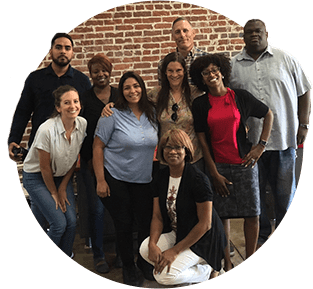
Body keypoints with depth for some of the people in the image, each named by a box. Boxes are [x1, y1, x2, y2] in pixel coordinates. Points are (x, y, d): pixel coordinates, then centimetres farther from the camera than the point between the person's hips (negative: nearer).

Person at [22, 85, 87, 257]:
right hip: (36, 178, -5)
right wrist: (54, 193, -6)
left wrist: (63, 188, 0)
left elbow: (74, 159, -1)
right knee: (59, 224, -12)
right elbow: (45, 168, -18)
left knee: (71, 221, -5)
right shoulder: (47, 130, -29)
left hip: (62, 176, 5)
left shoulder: (82, 124, -12)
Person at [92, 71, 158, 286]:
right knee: (124, 225, 6)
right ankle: (128, 267, 27)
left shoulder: (152, 114, 2)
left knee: (147, 223, 5)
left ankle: (145, 263, 29)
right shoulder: (113, 115, -11)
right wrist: (100, 180, -12)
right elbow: (98, 147, -9)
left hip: (144, 180, 4)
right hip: (116, 179, -3)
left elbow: (156, 143, 16)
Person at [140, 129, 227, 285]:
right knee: (145, 249, -15)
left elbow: (205, 224, -20)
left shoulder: (198, 179, -21)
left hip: (201, 239, -7)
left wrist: (175, 251, -20)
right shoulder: (161, 177, -1)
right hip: (175, 233, 8)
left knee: (165, 276, -21)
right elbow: (157, 216, 0)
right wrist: (153, 243, -19)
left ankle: (206, 270, 5)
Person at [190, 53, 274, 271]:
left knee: (252, 214, 3)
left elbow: (269, 114, 11)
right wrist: (214, 173, -3)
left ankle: (250, 260, 19)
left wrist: (261, 145, 1)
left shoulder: (241, 96, 0)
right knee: (222, 214, 5)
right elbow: (202, 139, 1)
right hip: (217, 165, 0)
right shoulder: (200, 104, 1)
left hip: (244, 163, 0)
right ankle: (227, 262, 20)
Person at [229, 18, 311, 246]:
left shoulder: (285, 59, 5)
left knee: (285, 190, 8)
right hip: (250, 140, 1)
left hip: (284, 137, 0)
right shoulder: (233, 65, 5)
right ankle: (262, 234, 26)